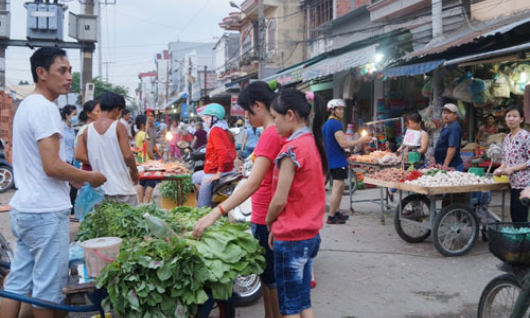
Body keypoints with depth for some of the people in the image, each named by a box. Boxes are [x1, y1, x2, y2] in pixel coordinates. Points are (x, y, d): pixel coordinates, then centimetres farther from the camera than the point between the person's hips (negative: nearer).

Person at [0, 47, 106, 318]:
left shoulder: (26, 105, 16)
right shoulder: (45, 108, -15)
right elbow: (53, 166, -22)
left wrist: (76, 178, 19)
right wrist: (91, 177, -7)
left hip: (23, 208, 10)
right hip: (46, 211, -10)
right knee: (48, 288, 3)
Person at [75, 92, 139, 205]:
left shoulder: (88, 130, 4)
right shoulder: (119, 126, -9)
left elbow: (79, 155, 5)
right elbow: (127, 155, -14)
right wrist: (134, 172, 2)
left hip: (100, 188, 5)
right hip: (121, 188, -5)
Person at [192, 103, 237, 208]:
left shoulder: (215, 131, -14)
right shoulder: (226, 131, 14)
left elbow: (223, 152, -26)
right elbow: (232, 154, 16)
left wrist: (218, 174, -24)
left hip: (214, 171, -10)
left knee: (202, 205, -2)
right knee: (196, 177, 32)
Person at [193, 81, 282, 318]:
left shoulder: (270, 135, -21)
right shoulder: (279, 132, 8)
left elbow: (252, 184, -30)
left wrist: (215, 213, -35)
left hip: (266, 219, -9)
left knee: (271, 279, 5)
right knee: (267, 276, 20)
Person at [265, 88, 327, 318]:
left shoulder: (292, 147, -19)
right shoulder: (312, 143, 8)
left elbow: (280, 200, -17)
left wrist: (269, 222, 2)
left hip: (291, 238, -8)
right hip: (310, 234, 8)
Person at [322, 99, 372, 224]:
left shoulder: (326, 124, 14)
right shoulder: (336, 124, -16)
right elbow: (343, 144, -22)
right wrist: (360, 141, -15)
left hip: (331, 161, 10)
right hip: (338, 161, -10)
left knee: (339, 188, 18)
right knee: (337, 188, -6)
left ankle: (336, 213, 23)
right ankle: (331, 217, -3)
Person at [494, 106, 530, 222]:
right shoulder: (507, 138, 11)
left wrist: (512, 168, -18)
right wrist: (501, 169, 0)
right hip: (514, 182, 7)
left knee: (520, 217, -4)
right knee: (514, 214, 12)